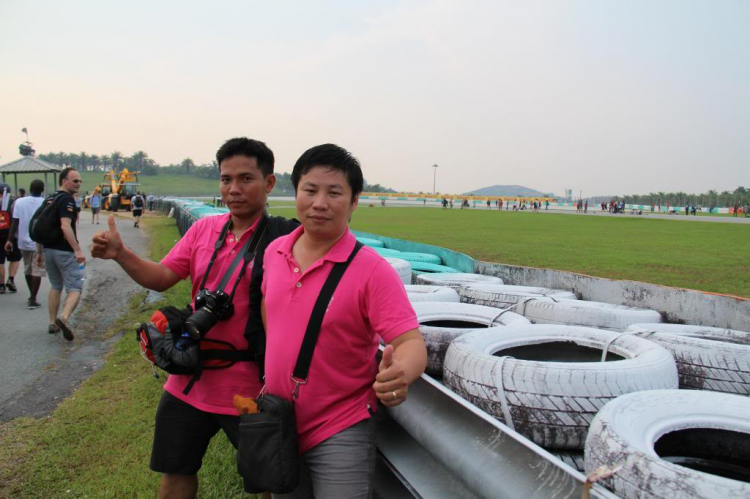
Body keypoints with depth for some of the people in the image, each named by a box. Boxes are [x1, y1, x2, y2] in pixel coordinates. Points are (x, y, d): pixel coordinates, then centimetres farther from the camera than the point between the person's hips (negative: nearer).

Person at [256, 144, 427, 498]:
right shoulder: (274, 251, -2)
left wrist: (401, 374, -45)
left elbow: (411, 342, -23)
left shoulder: (372, 270, -19)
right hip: (278, 426, 6)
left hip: (340, 433, -5)